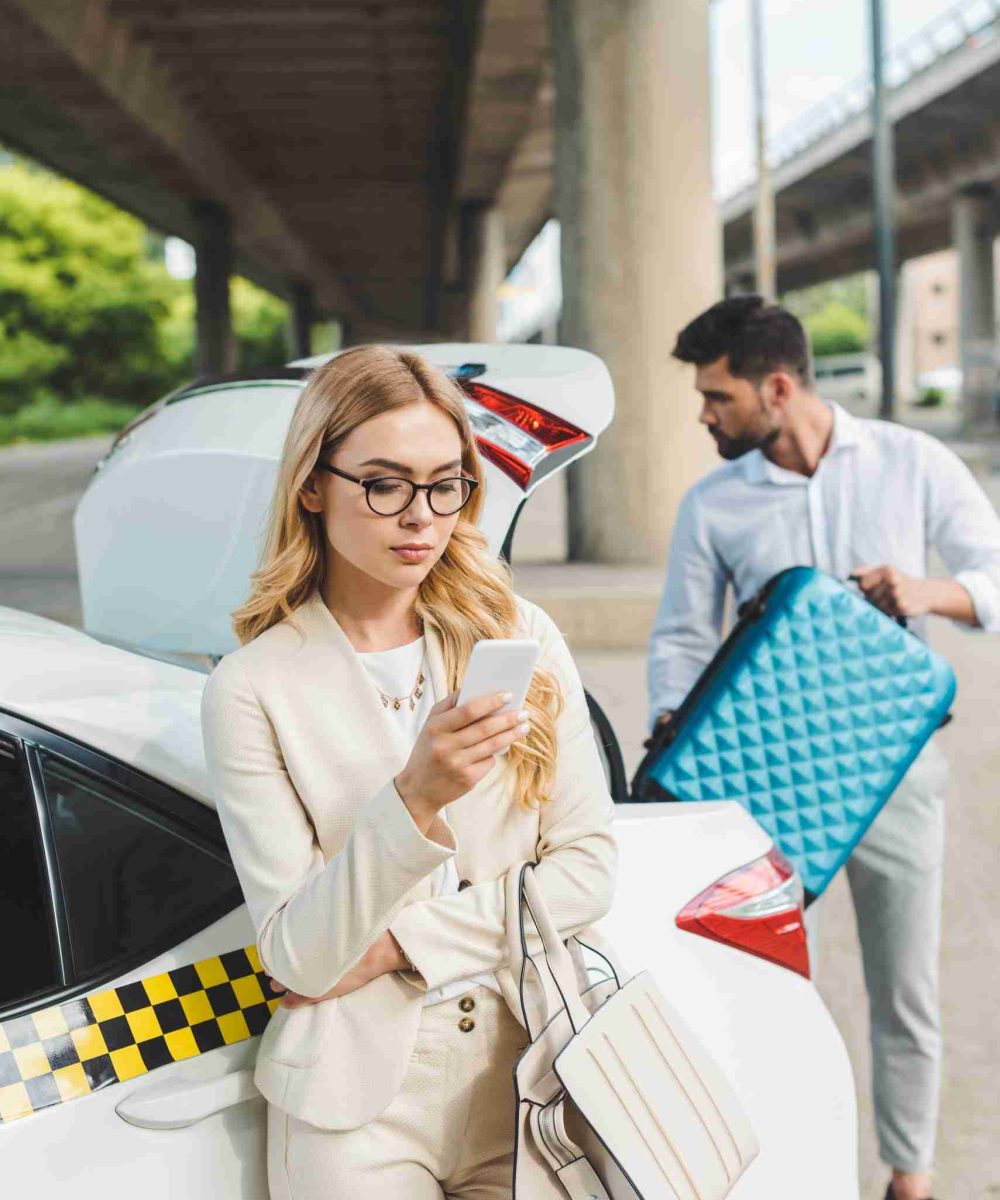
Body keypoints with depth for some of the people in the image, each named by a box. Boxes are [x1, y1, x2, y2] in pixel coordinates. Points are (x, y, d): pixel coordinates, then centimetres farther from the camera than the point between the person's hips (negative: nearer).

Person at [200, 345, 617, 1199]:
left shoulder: (523, 637, -2)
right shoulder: (253, 688, -10)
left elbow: (589, 865, -3)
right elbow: (300, 958, -13)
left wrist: (399, 944, -11)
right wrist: (412, 801, -28)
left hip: (531, 1067, 3)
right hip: (363, 1097, -2)